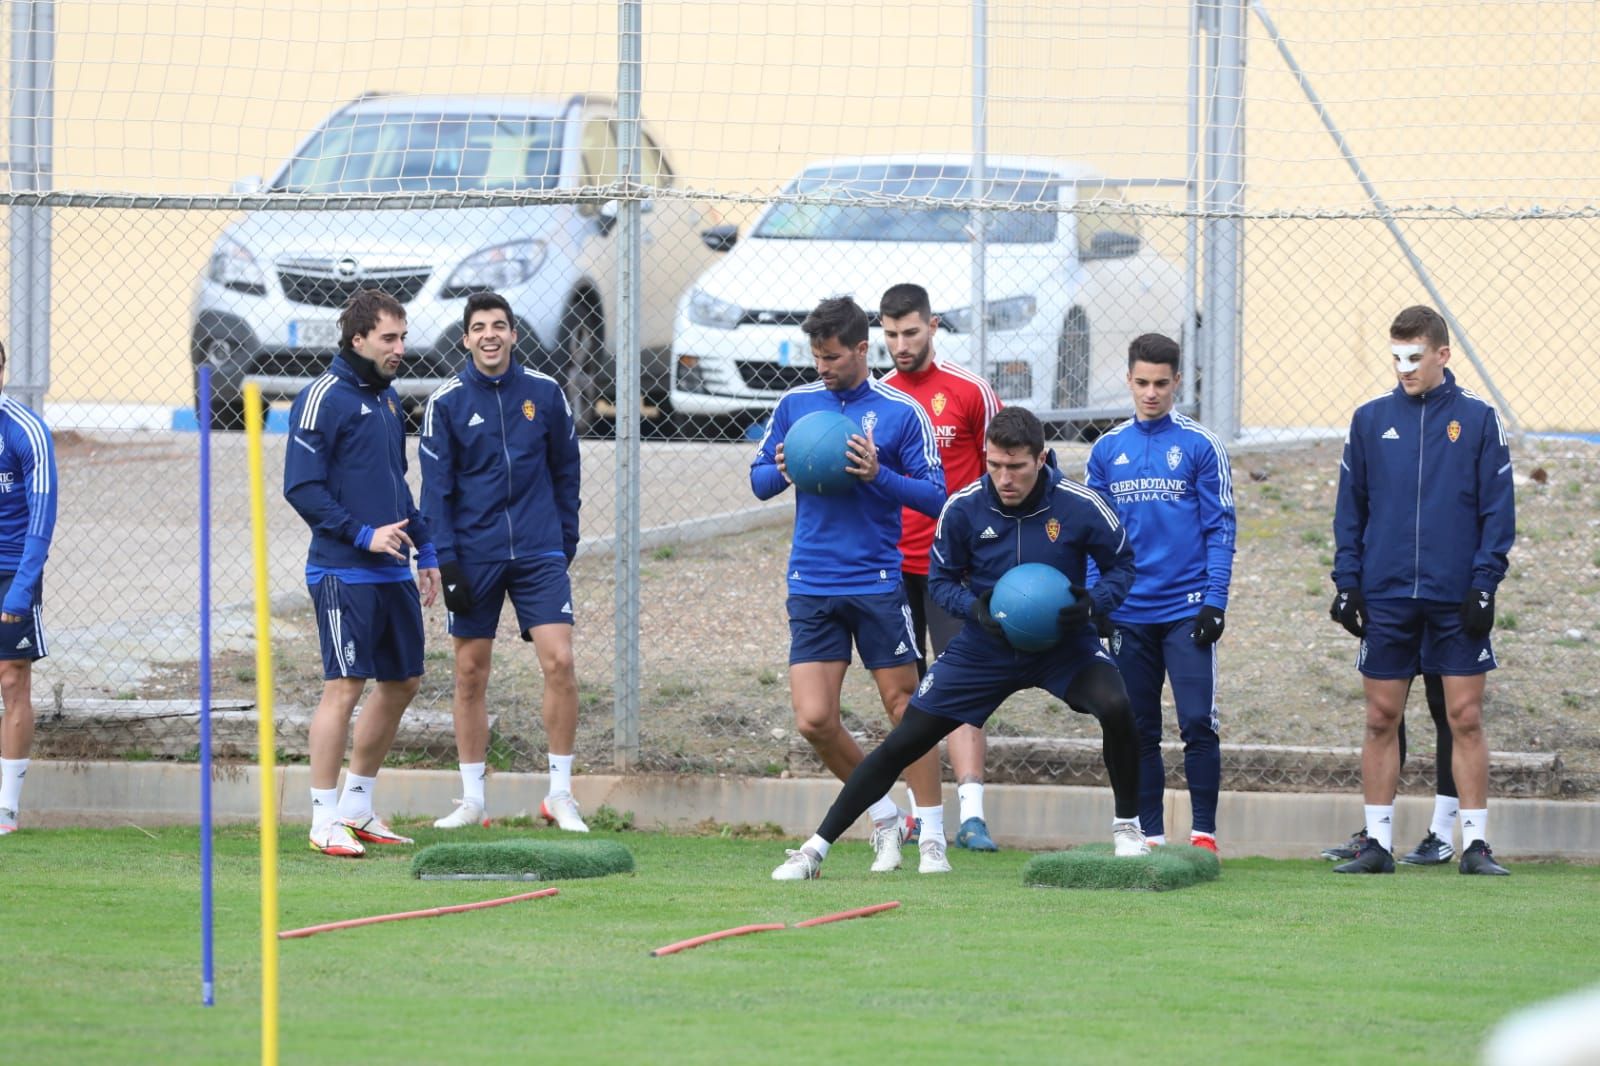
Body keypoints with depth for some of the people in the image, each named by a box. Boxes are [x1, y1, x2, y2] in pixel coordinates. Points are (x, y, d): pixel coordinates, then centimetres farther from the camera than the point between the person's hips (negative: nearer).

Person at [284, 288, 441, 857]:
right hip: (343, 571, -9)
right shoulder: (323, 398, -11)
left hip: (392, 572, 9)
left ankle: (358, 806, 23)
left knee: (402, 682, 11)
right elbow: (301, 487, -14)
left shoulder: (387, 398, 15)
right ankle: (325, 821, -5)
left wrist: (425, 551, 21)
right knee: (345, 685, -10)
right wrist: (362, 534, -19)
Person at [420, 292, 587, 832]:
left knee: (559, 661, -10)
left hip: (538, 553, 0)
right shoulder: (446, 402, -1)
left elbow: (565, 469, 12)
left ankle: (561, 793, -1)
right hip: (475, 556, 0)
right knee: (470, 674, 3)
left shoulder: (544, 393, 3)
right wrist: (446, 562, -8)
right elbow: (436, 488, -1)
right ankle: (472, 799, 13)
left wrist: (566, 539, 9)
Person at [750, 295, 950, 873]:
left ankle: (932, 835, 11)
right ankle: (885, 819, 15)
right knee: (814, 720, -5)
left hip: (878, 583, -3)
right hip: (811, 585, 3)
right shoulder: (794, 404, 7)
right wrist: (784, 471, -7)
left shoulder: (901, 411, -3)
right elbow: (758, 480, 15)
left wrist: (878, 474, -18)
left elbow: (935, 496, -3)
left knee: (904, 705, 0)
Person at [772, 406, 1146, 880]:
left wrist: (1093, 605, -22)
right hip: (985, 646, 1)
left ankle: (1127, 828, -6)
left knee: (1116, 707, -30)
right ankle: (815, 848, 6)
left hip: (1064, 644, -1)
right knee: (903, 742, -3)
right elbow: (942, 578, 0)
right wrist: (975, 608, -21)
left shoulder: (1081, 506, -18)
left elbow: (1121, 564, -2)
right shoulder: (964, 508, -14)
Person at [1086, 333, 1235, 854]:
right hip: (1127, 612, 3)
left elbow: (1220, 529, -2)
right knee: (1138, 731, 6)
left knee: (1197, 723, -8)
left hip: (1186, 611, -3)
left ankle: (1203, 831, -1)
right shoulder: (1107, 450, 9)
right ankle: (1150, 835, 12)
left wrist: (1214, 602, -9)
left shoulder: (1201, 445, -1)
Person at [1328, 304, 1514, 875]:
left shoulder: (1477, 419, 1)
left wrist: (1484, 584, -7)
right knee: (1381, 720, 3)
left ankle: (1475, 844, 2)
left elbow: (1497, 509, 1)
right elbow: (1351, 508, 10)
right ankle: (1378, 843, 9)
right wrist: (1347, 582, 2)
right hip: (1386, 597, 2)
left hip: (1456, 600, -2)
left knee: (1465, 719, -2)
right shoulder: (1370, 420, 7)